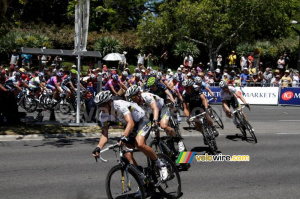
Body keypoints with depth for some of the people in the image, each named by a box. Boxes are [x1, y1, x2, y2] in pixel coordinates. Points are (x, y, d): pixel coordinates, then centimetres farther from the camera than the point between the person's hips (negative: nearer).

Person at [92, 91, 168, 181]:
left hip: (142, 121, -7)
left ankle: (161, 165, -13)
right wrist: (98, 147, -32)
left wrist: (124, 137, -61)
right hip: (129, 126, 7)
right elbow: (104, 133, -14)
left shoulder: (120, 105, -33)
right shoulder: (103, 115, -12)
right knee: (127, 154, -11)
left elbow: (131, 123, -45)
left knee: (139, 144, -33)